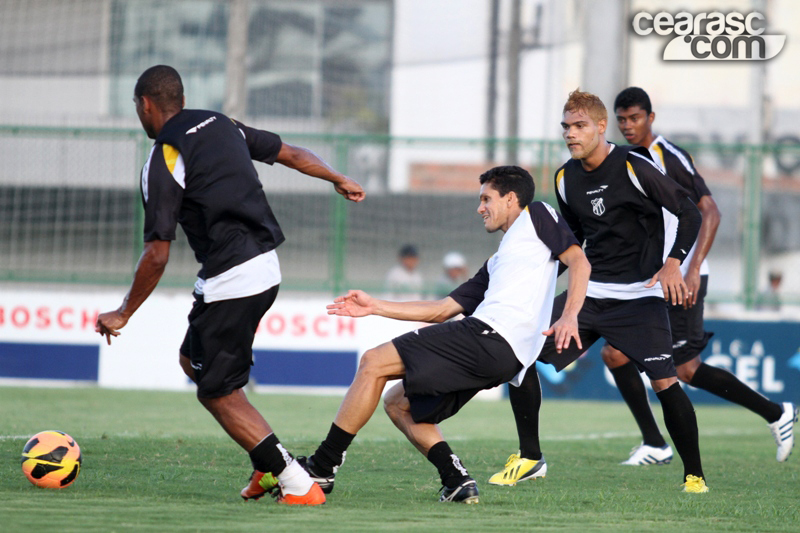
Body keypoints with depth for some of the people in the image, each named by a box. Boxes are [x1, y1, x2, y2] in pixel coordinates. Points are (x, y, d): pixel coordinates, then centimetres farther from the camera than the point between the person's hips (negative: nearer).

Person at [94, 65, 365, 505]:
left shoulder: (163, 162, -11)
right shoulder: (220, 124, 11)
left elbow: (157, 255, -13)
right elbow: (287, 152, 22)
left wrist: (123, 315, -2)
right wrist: (338, 180, 38)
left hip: (231, 281, -9)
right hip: (267, 267, 9)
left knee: (216, 392, 0)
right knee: (193, 359, 22)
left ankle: (298, 484, -8)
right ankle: (268, 467, 15)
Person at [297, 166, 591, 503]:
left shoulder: (536, 216, 12)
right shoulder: (497, 263, 34)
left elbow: (579, 261, -1)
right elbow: (442, 310, 31)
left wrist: (569, 316, -19)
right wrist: (375, 307, 29)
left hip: (490, 336, -10)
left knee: (373, 363, -8)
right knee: (397, 404, 16)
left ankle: (322, 468, -7)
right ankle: (457, 481, -1)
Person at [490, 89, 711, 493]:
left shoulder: (634, 167, -12)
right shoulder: (566, 179, 6)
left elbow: (689, 214, -9)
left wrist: (673, 263, -20)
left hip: (639, 296, -6)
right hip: (588, 292, 6)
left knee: (665, 383, -18)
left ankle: (694, 475, -1)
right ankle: (530, 459, 9)